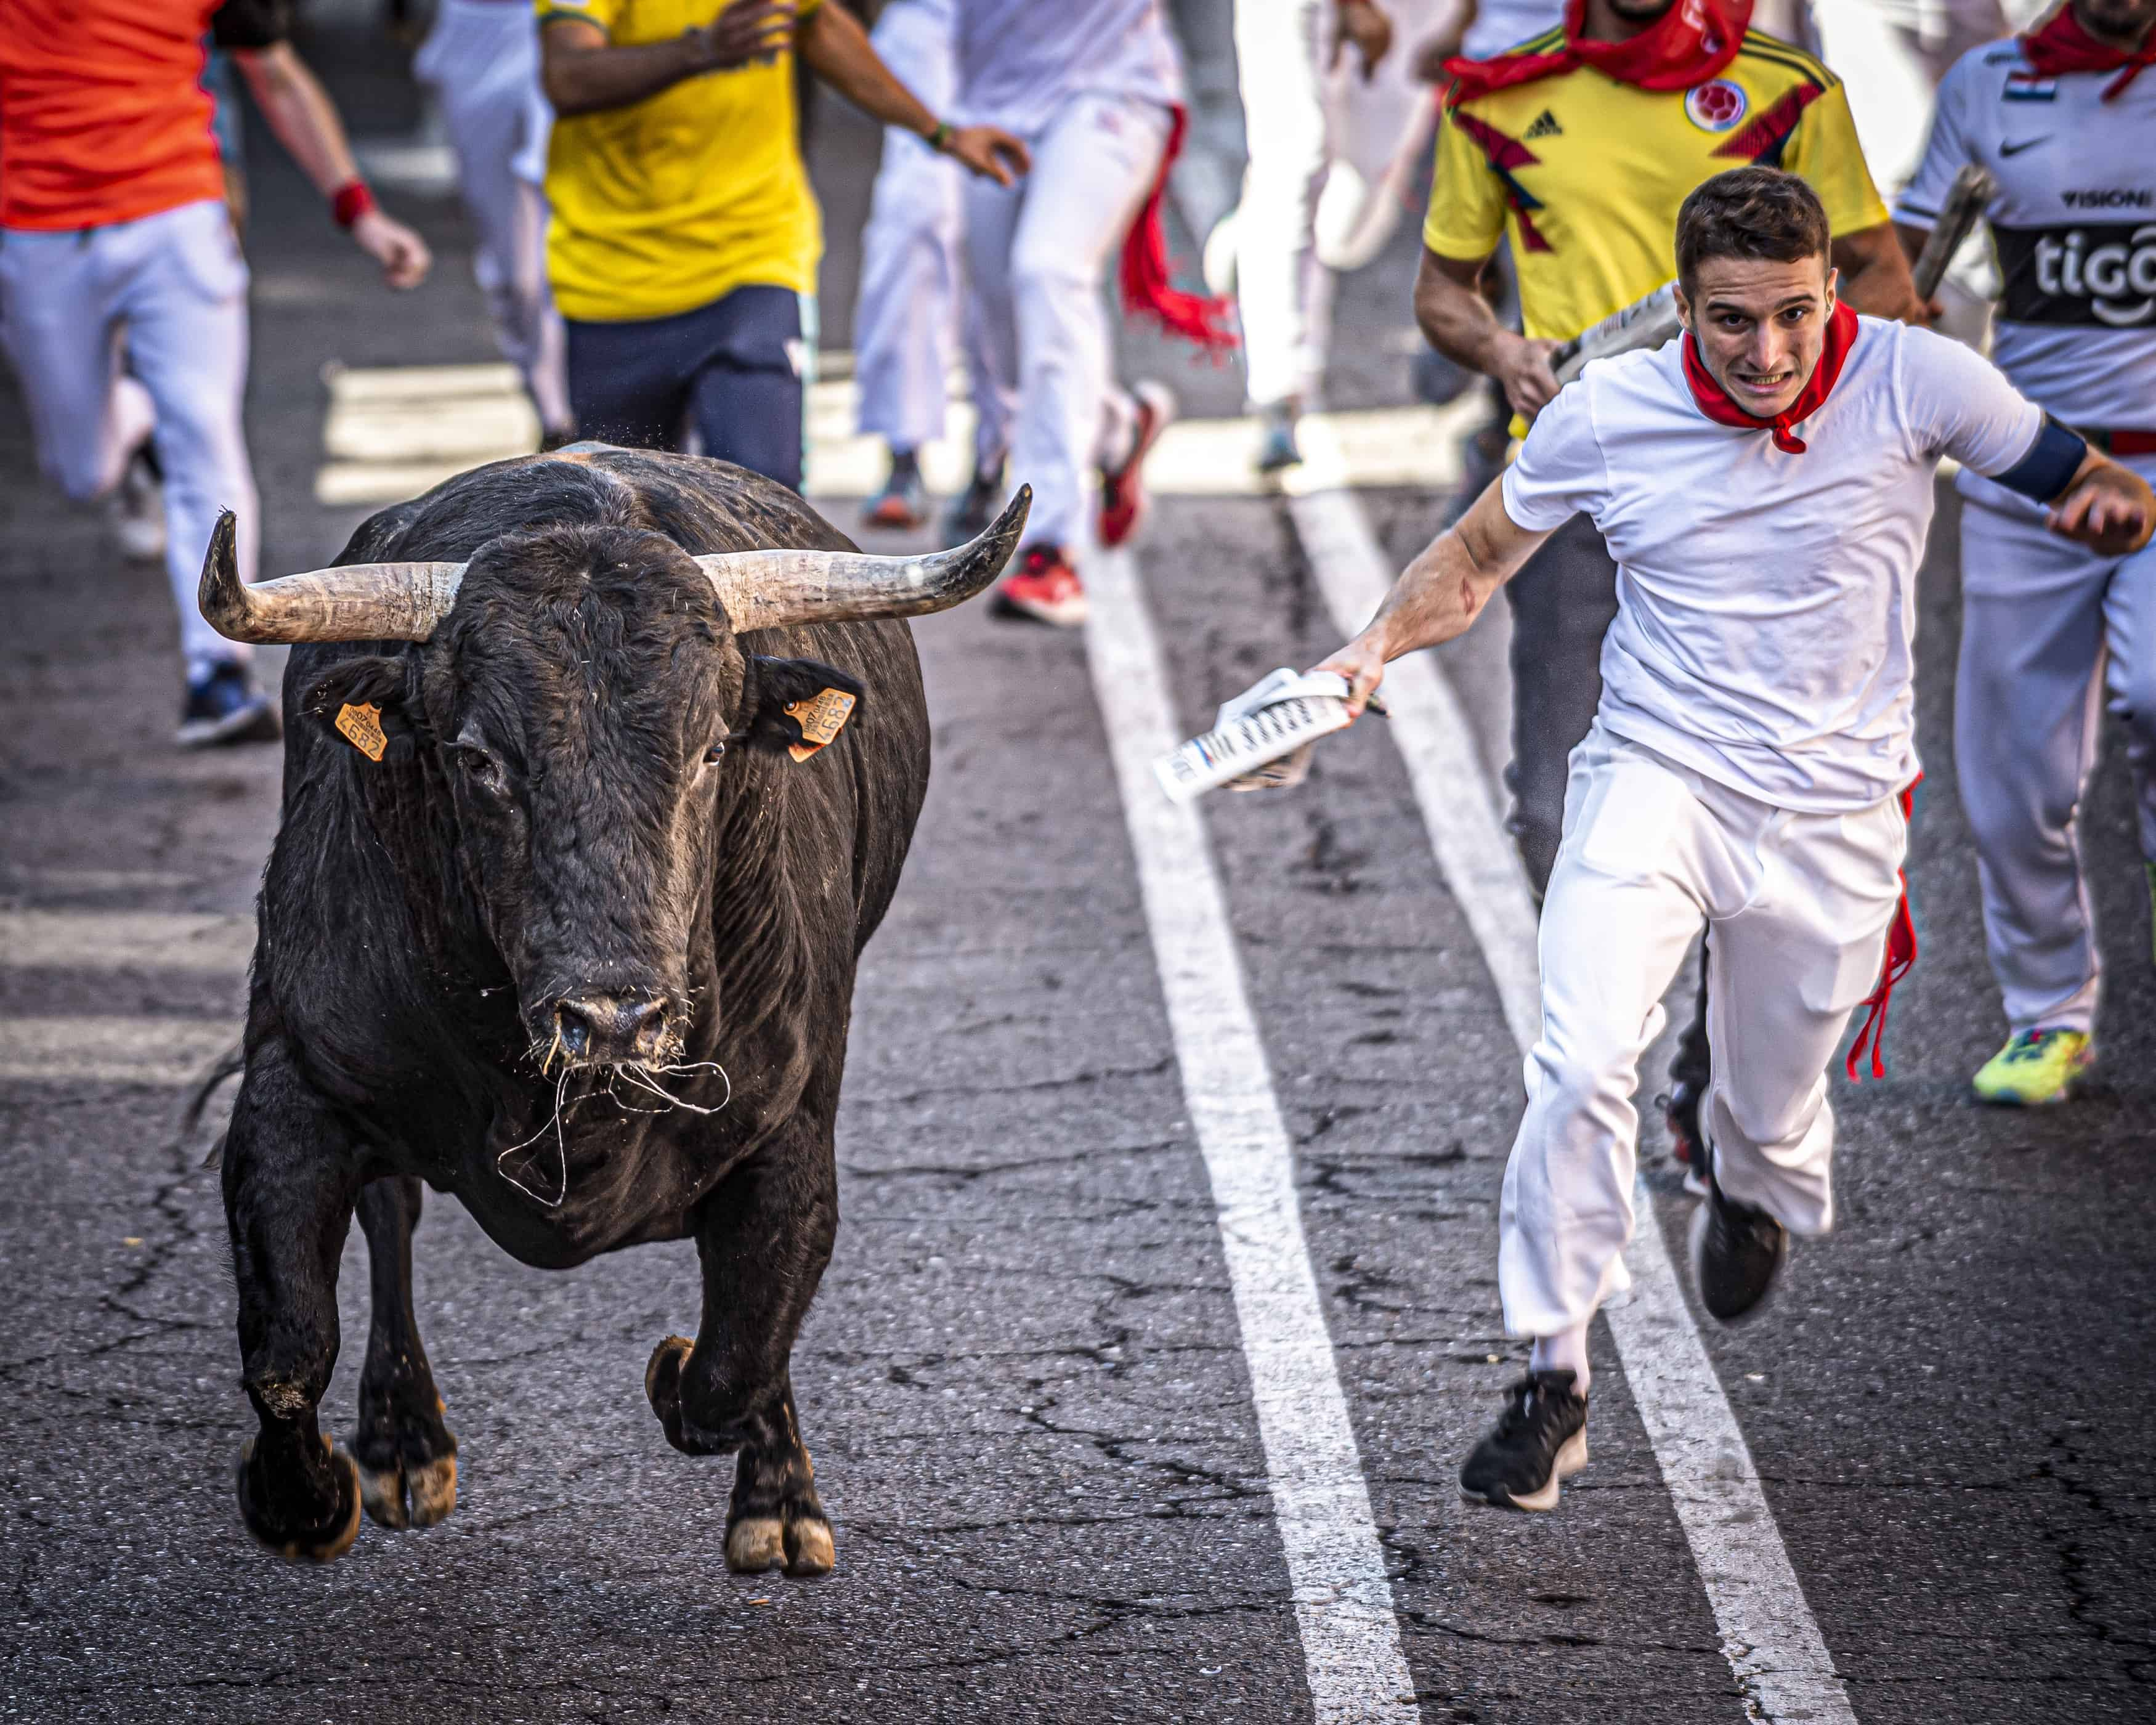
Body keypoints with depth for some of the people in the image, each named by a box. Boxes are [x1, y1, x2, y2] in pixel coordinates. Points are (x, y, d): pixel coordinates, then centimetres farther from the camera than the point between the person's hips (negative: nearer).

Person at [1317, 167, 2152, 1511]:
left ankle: (1755, 1199, 52)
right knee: (1584, 1068, -23)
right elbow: (1479, 557, 8)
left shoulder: (1912, 380, -10)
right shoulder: (1608, 412, -7)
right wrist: (1383, 642, -10)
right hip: (1655, 781, 0)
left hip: (1832, 815, 1)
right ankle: (1555, 1381, -10)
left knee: (1774, 1117, 12)